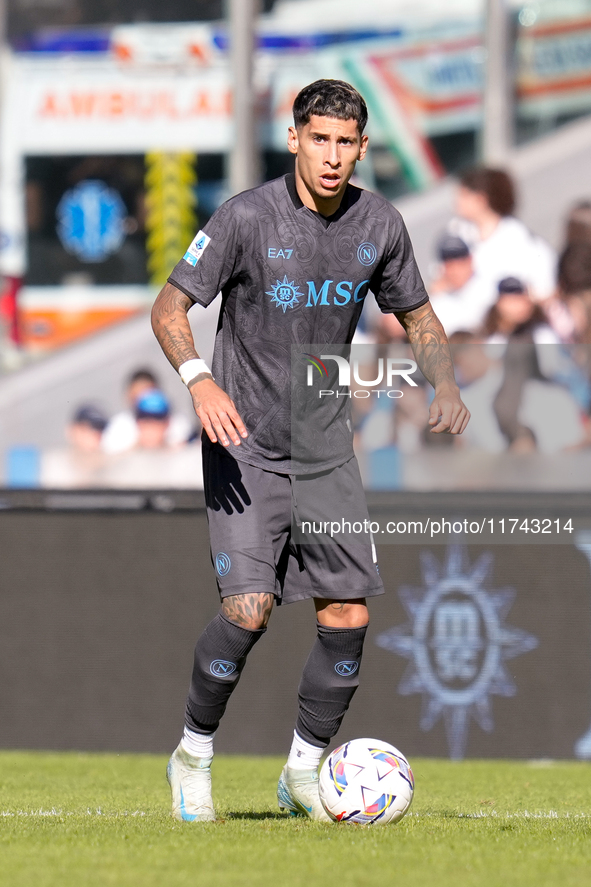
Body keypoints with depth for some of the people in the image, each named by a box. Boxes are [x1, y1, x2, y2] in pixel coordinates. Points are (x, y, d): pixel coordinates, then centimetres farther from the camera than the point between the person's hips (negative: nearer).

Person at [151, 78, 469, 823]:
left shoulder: (379, 224, 0)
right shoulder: (248, 218, -14)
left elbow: (418, 317, 14)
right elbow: (169, 309, -9)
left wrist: (445, 387, -5)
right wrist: (200, 381, -28)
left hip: (326, 447, 5)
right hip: (244, 446, -4)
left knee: (348, 616, -2)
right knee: (249, 607, -18)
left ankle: (304, 772, 16)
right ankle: (194, 754, 5)